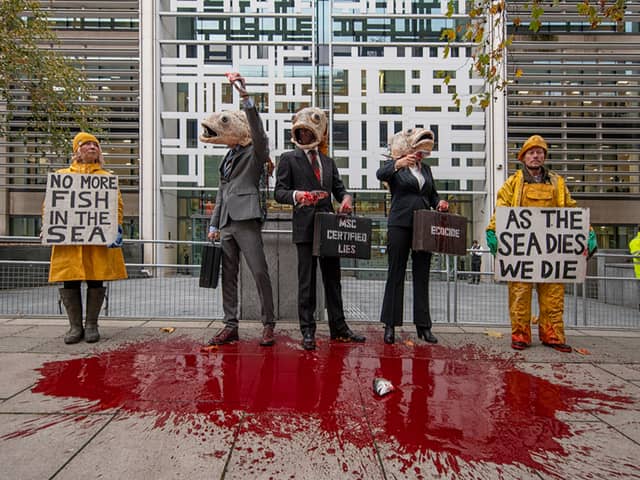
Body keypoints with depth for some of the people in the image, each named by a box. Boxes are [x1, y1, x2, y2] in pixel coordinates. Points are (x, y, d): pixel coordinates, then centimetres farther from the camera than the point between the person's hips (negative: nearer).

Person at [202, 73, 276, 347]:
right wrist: (214, 224, 19)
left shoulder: (254, 153, 2)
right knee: (228, 275, 9)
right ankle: (230, 326, 17)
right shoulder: (228, 158, 23)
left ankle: (268, 325, 3)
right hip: (226, 224, 8)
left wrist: (245, 97, -26)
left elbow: (257, 131, -19)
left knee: (260, 273, -8)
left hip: (247, 221, -8)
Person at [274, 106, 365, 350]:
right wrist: (296, 195, -24)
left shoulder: (328, 161, 19)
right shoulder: (289, 158, 4)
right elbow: (279, 191, -3)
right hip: (305, 227, -5)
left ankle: (338, 328, 22)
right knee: (307, 281, -1)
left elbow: (339, 187, 17)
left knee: (332, 278, 11)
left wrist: (346, 197, -7)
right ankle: (307, 332, 10)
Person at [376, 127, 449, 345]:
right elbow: (380, 174, -19)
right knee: (395, 274, -1)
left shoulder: (426, 169, 19)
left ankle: (423, 325, 14)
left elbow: (433, 194, 23)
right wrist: (398, 164, -37)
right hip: (400, 225, -5)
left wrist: (439, 203, 1)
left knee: (422, 276, 7)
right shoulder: (394, 165, 3)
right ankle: (390, 325, 6)